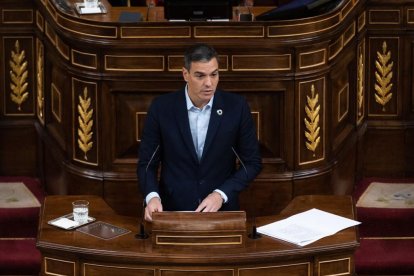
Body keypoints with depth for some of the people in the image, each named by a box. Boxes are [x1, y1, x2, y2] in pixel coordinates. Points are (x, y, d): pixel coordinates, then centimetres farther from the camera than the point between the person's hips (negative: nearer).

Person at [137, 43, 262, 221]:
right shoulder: (161, 107, -4)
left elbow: (252, 162, 3)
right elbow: (147, 163, 2)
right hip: (173, 211, 0)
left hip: (222, 210, 1)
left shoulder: (236, 107, -3)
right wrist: (152, 196, -17)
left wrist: (221, 194, -10)